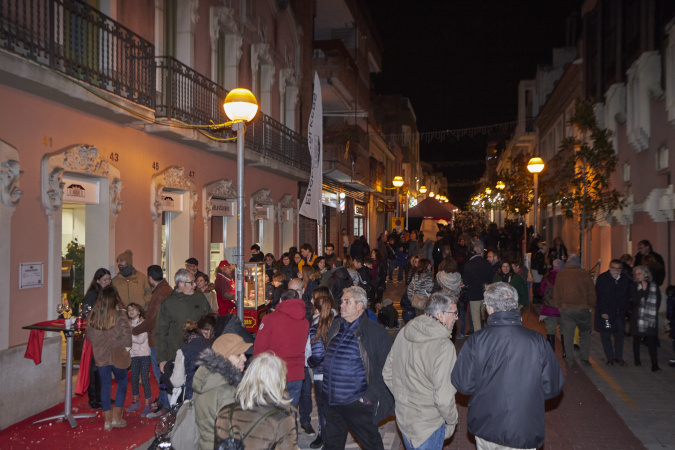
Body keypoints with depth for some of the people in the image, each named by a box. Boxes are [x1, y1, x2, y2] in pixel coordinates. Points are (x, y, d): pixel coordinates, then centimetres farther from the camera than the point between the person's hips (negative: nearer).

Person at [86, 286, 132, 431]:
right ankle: (117, 417, 12)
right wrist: (126, 348, 4)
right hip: (117, 355, -3)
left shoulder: (93, 315, -4)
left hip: (100, 355, 3)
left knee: (105, 385, 12)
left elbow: (89, 335, 6)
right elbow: (126, 336, -15)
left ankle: (107, 420, 15)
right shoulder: (119, 315, -17)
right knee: (122, 382, 14)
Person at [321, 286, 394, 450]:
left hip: (357, 404, -6)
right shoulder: (335, 326, 7)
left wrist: (369, 396, -17)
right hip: (330, 401, 6)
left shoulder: (376, 332, -12)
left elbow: (385, 368, -14)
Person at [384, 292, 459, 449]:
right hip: (428, 423, -6)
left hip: (402, 417, 6)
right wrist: (452, 420, -7)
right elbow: (443, 398, -26)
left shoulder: (403, 333, -4)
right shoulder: (444, 347, -26)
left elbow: (387, 374, 5)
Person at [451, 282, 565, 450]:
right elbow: (553, 387, -7)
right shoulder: (538, 341, -15)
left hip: (485, 429, 1)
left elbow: (463, 385, -12)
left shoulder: (476, 341, -17)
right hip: (524, 433, 0)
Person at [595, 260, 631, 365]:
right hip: (605, 312, -2)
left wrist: (625, 309, -2)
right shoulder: (602, 278, -8)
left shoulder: (625, 280, 0)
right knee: (605, 335, 3)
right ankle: (610, 357, 15)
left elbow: (627, 296, 8)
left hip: (619, 313, 2)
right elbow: (599, 297, -10)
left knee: (619, 334, 4)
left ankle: (619, 357, 17)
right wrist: (603, 312, -13)